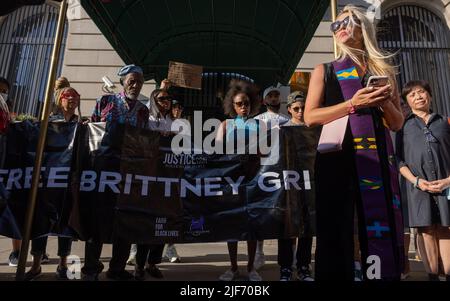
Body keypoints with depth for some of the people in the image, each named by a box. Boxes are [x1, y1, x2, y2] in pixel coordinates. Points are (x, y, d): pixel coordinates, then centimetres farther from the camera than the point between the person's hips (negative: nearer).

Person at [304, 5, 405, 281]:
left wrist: (385, 102, -3)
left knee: (384, 228, 0)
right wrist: (353, 104, -11)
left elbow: (397, 124, 16)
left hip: (378, 156, 2)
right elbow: (310, 117, -1)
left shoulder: (384, 71, 17)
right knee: (336, 232, -3)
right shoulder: (324, 71, 12)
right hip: (336, 158, -2)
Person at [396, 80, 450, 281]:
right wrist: (416, 181, -10)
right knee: (426, 231, 1)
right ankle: (432, 276, 8)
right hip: (418, 187, -1)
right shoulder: (404, 126, 11)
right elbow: (399, 160, 4)